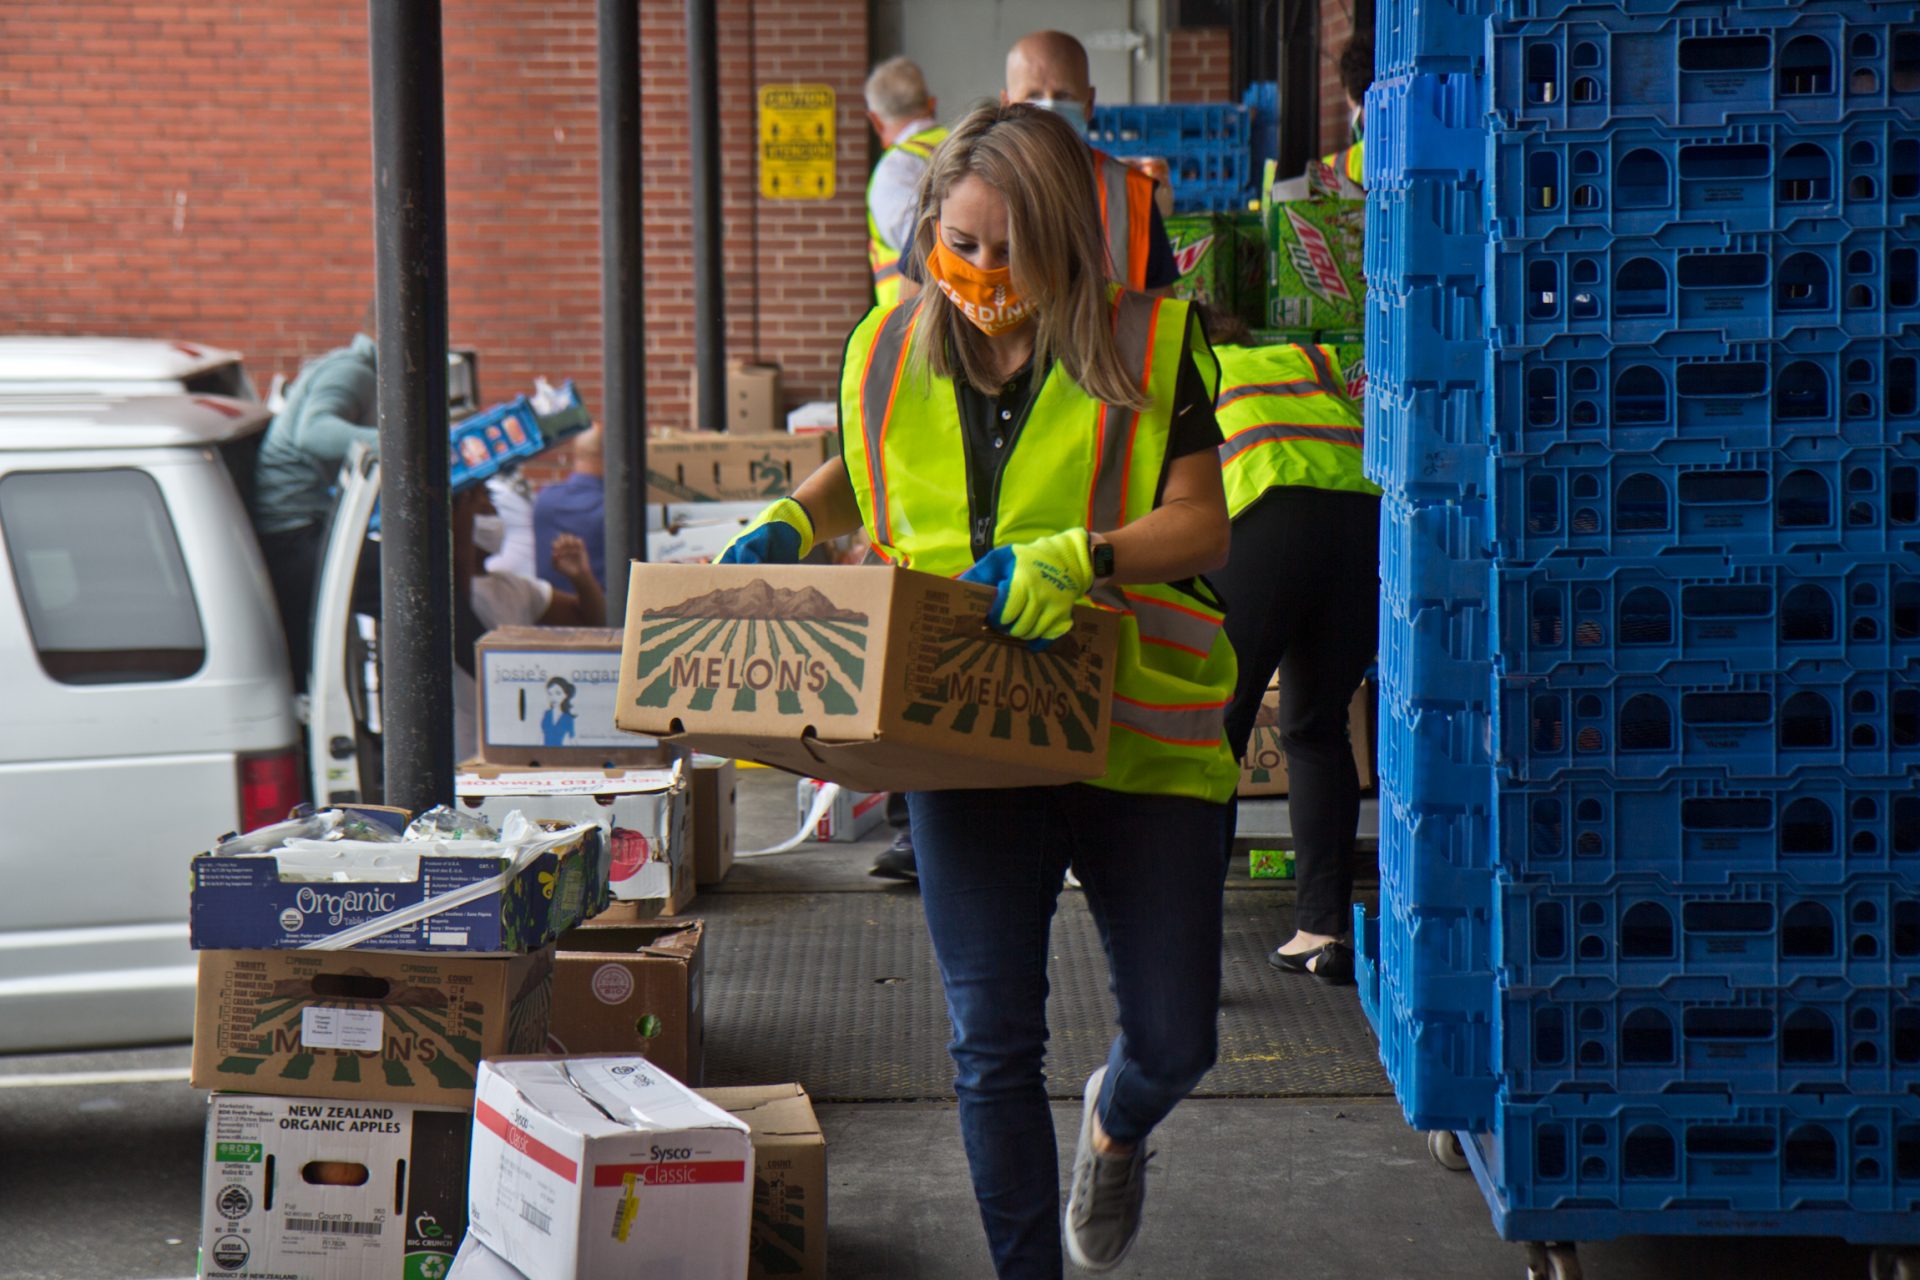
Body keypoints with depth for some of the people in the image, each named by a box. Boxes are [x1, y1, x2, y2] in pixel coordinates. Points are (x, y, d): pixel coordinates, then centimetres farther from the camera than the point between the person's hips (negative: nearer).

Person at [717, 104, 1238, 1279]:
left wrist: (1075, 558, -27)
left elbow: (1200, 524, -10)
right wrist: (790, 525, 3)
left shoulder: (1152, 346, -7)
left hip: (1140, 735, -2)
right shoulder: (892, 353, 4)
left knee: (1175, 1040, 6)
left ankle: (1117, 1122, 43)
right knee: (993, 1044, 0)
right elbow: (863, 476, 23)